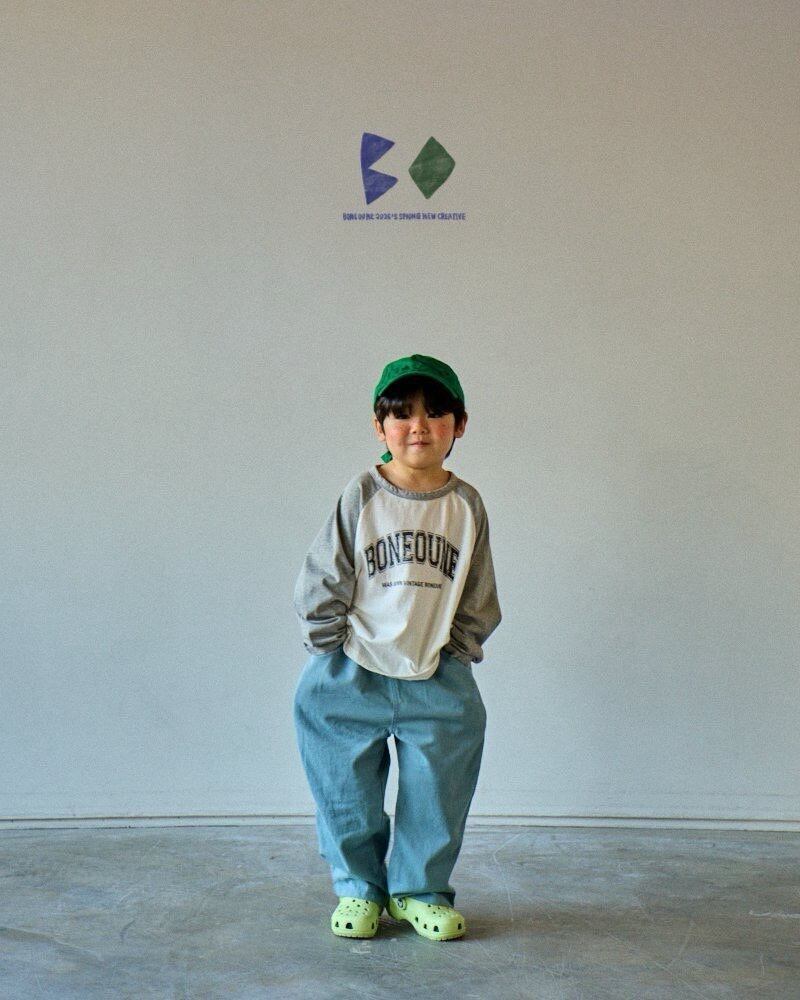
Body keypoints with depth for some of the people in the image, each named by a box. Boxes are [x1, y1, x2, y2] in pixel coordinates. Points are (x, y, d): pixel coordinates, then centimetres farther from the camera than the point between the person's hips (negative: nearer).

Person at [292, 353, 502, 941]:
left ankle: (420, 890, 27)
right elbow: (322, 583, -3)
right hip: (353, 676, -1)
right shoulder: (362, 495, -7)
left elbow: (478, 598, 9)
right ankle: (359, 888, 27)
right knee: (348, 794, 7)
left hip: (437, 679, 2)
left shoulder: (467, 505, 0)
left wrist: (460, 651, 3)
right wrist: (330, 651, -4)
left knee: (438, 794, 7)